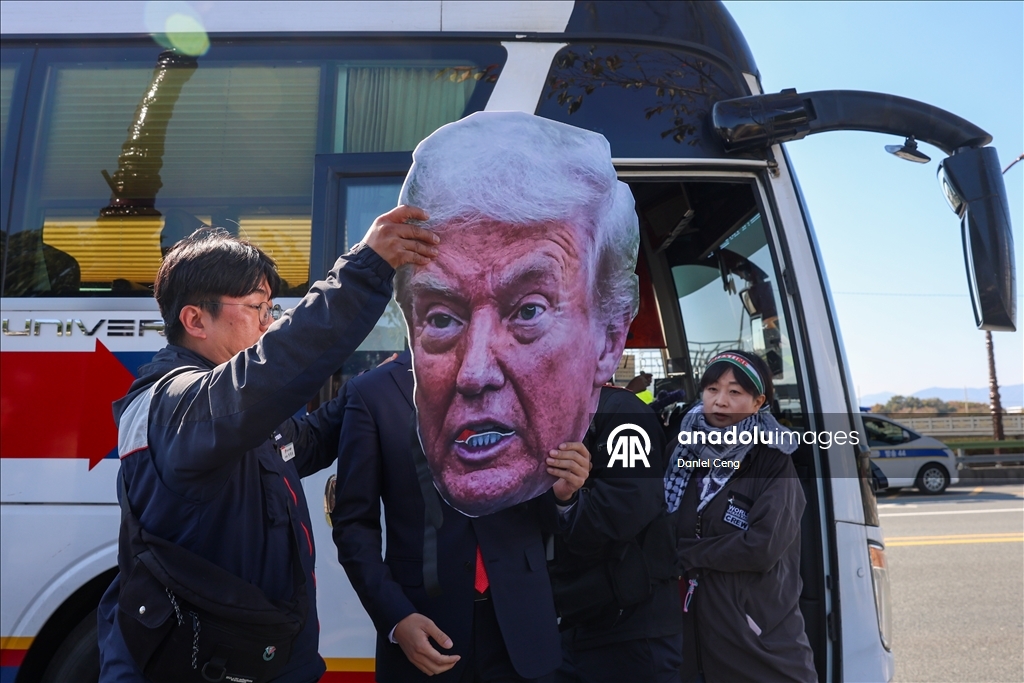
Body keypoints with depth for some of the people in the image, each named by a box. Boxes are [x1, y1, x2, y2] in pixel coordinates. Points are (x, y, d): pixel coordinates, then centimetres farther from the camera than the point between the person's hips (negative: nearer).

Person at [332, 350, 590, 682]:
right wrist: (396, 616, -13)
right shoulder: (371, 392, -5)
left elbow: (541, 515, 7)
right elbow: (354, 523, -4)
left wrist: (560, 492, -13)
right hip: (424, 622, -2)